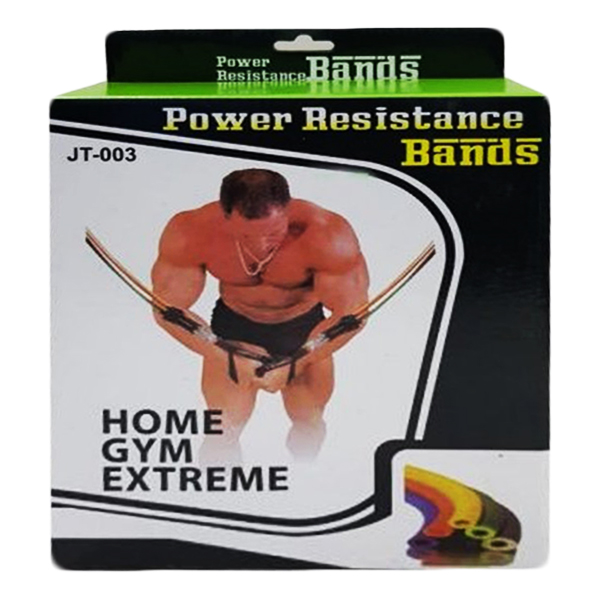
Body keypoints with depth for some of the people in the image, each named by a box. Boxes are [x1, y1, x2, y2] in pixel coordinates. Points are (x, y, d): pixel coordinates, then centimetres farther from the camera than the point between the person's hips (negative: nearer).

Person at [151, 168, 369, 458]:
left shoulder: (328, 236, -36)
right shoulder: (190, 233, -31)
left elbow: (351, 313, -26)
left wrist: (294, 366, -25)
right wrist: (229, 359, -25)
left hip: (304, 326, 0)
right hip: (233, 325, 0)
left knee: (308, 421, 16)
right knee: (222, 428, 0)